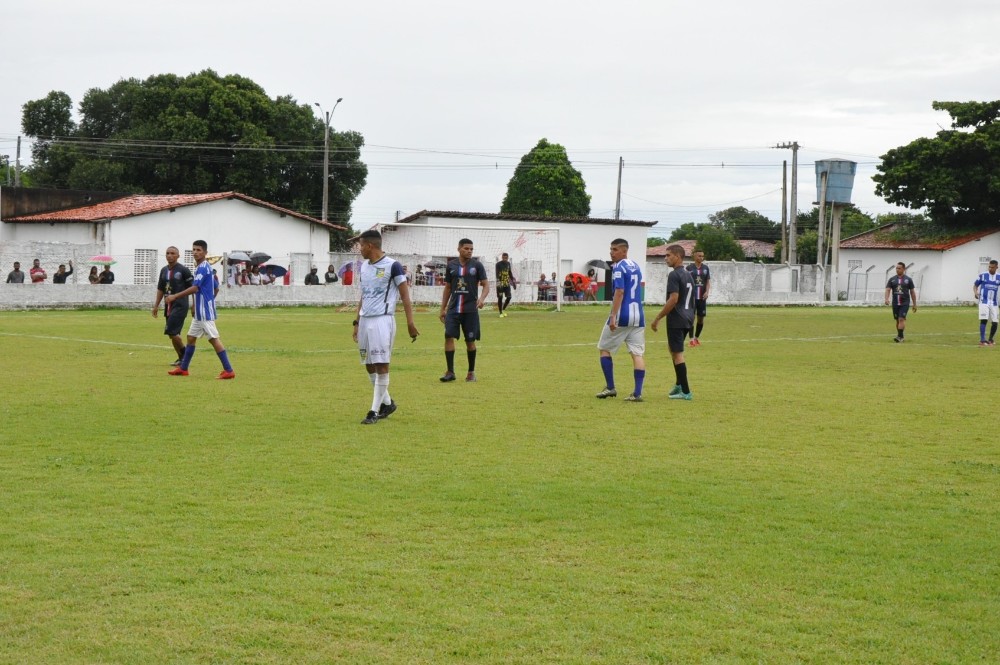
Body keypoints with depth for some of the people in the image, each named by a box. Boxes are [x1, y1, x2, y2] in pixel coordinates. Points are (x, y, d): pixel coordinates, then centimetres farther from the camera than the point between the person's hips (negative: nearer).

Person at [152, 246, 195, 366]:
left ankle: (185, 355, 2)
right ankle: (181, 358, 18)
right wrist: (156, 305, 16)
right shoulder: (164, 270, 12)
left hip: (180, 305, -7)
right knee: (172, 334, 8)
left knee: (172, 332, -14)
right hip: (168, 306, 7)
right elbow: (160, 289, 19)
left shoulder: (183, 270, -8)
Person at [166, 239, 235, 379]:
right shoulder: (206, 268, 15)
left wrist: (175, 296, -24)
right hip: (200, 311, 10)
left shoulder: (202, 268, -15)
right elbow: (216, 288, 22)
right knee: (191, 337, 14)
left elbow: (195, 288, -24)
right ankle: (183, 368, 22)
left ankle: (229, 371, -11)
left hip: (205, 312, -10)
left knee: (213, 339, -10)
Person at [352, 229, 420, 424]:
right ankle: (387, 403, 25)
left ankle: (375, 411, -3)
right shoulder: (364, 267, 14)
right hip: (365, 320, 8)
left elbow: (405, 296, -7)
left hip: (382, 320, -7)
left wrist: (410, 323, -13)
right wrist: (357, 322, 18)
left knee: (381, 365, -7)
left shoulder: (392, 266, -7)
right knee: (369, 365, 9)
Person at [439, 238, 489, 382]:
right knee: (449, 337, -10)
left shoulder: (476, 265, 0)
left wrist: (482, 298, -21)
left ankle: (471, 372, 17)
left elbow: (486, 285, -1)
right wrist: (443, 309, 12)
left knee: (470, 341, 4)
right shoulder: (451, 265, 7)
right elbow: (447, 288, 14)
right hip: (453, 309, 2)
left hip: (470, 309, -2)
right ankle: (450, 372, -4)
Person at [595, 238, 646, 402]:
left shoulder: (618, 267, -9)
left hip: (622, 316, -7)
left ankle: (610, 388, 8)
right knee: (637, 353, 2)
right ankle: (637, 393, -4)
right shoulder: (636, 266, 14)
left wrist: (613, 316, -20)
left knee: (604, 349, 9)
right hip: (638, 317, 7)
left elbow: (619, 292, -18)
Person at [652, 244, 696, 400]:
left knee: (677, 353, -4)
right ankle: (679, 384, 22)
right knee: (673, 348, 23)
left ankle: (685, 392, -4)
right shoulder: (689, 275, 14)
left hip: (676, 320, -9)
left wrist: (657, 318, -17)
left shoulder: (674, 275, -14)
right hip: (688, 318, 9)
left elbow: (673, 299, -21)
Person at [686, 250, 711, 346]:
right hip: (692, 297, -3)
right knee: (692, 317, -7)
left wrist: (707, 292, -7)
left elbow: (708, 281, 8)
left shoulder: (706, 268, 8)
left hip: (702, 297, 3)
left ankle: (697, 337, 20)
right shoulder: (689, 268, -2)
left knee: (701, 318, 6)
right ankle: (692, 339, -3)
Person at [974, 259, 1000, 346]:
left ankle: (990, 340, 21)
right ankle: (982, 340, -14)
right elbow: (975, 285, 9)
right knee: (983, 320, -15)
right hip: (984, 302, -3)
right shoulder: (982, 275, 0)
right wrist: (975, 293, -11)